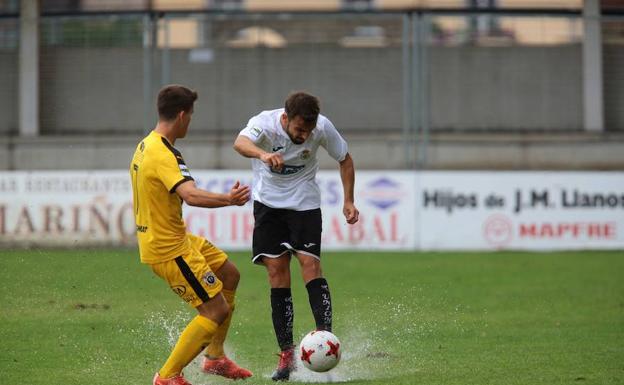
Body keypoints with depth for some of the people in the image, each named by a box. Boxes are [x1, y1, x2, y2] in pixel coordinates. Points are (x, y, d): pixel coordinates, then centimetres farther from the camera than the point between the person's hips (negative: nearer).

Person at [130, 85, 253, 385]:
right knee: (216, 311, -8)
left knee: (229, 275, 23)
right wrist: (228, 200, -54)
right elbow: (191, 195, -42)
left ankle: (214, 357, 30)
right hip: (168, 250, -11)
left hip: (176, 239, 11)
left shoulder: (146, 146, 8)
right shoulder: (164, 156, -25)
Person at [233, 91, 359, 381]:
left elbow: (344, 159, 3)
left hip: (305, 202, 0)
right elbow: (240, 143, -46)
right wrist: (263, 154, -67)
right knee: (276, 271, -5)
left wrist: (348, 202, -4)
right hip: (268, 202, 0)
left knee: (310, 262, -18)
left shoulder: (322, 127, -16)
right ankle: (286, 355, -1)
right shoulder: (265, 123, -23)